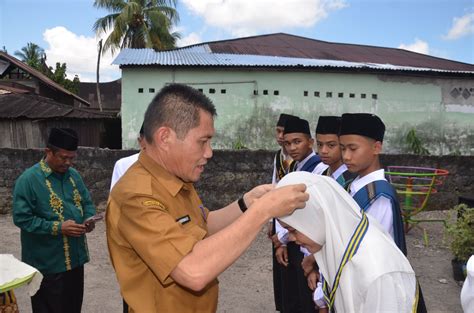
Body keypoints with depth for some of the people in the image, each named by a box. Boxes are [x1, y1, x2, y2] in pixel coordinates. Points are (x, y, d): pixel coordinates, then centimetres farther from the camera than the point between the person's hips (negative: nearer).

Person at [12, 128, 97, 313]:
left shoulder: (74, 175, 7)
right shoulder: (28, 180, -14)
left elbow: (87, 202, 15)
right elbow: (21, 218, -17)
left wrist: (89, 219, -6)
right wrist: (58, 228, -23)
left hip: (75, 257, 6)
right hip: (47, 263, -6)